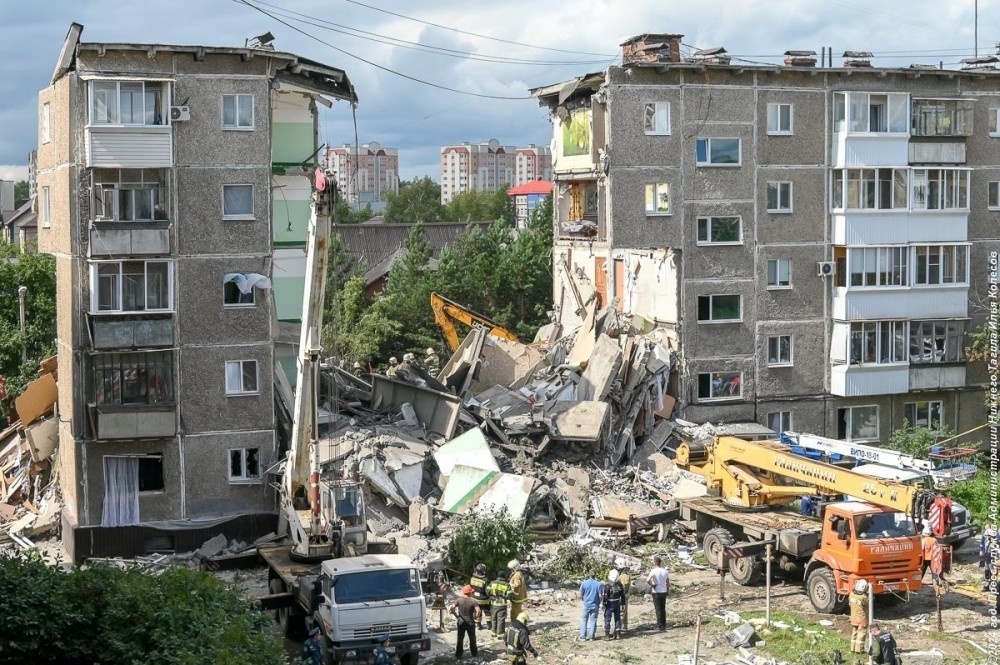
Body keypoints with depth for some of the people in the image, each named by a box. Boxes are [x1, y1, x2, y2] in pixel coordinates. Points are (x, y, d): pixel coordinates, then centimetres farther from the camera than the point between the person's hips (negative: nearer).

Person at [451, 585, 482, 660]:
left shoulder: (459, 600, -5)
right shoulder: (473, 601, -11)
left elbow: (452, 607, -16)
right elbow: (478, 611, -22)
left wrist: (456, 615, -5)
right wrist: (475, 617, -6)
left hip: (461, 622, 1)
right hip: (470, 623, -1)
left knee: (460, 639, 9)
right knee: (472, 638, 17)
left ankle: (458, 655, 9)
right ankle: (474, 653, 28)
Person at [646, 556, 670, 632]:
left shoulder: (654, 571, -14)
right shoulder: (665, 571, 3)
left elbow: (648, 580, -29)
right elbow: (668, 582, 10)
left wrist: (652, 585, -11)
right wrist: (668, 591, 20)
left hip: (656, 593, -5)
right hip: (664, 592, 5)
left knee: (658, 609, 2)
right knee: (663, 609, 15)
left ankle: (660, 626, 3)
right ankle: (664, 625, 20)